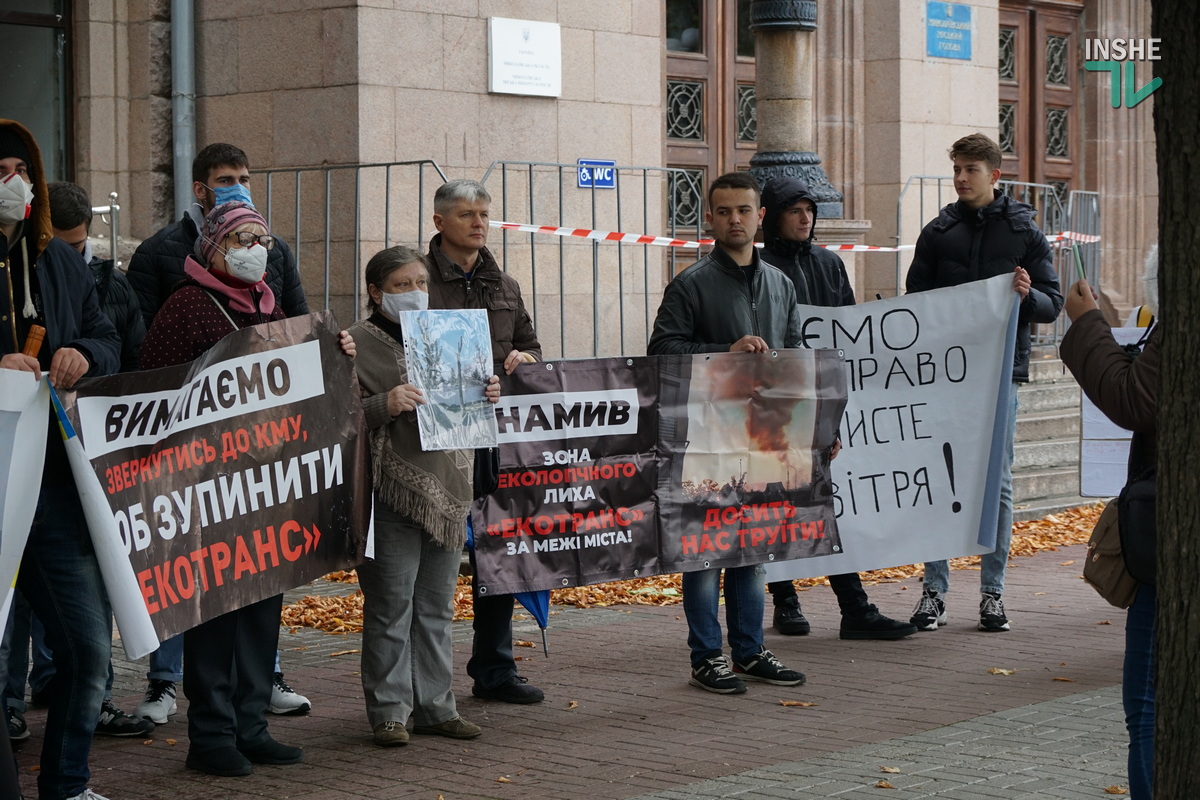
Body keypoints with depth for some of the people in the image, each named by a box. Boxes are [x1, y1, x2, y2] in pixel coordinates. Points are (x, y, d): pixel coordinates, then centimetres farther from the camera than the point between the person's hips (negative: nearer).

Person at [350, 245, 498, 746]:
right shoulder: (358, 342, -3)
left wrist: (484, 396, 6)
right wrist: (384, 406, -23)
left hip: (447, 489, 6)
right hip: (392, 493, -6)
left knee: (437, 606, 11)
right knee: (391, 606, -3)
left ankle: (435, 707, 19)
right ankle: (388, 712, 5)